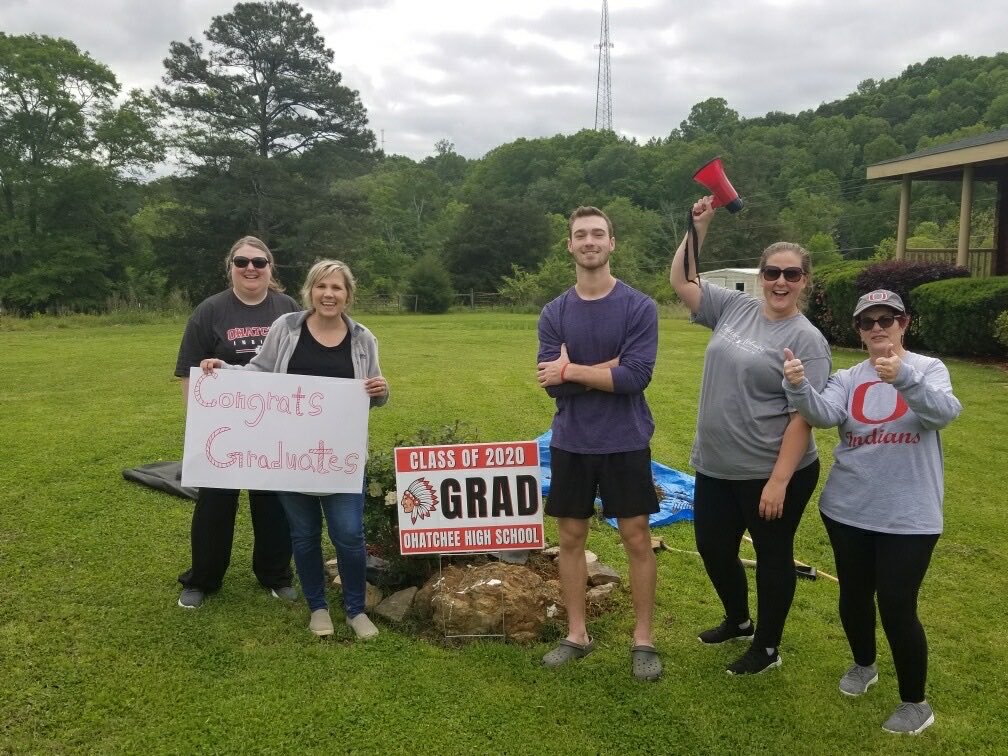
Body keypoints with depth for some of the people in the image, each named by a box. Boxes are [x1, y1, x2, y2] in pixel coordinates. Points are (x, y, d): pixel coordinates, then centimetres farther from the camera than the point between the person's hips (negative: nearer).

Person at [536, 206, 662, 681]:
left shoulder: (639, 307, -7)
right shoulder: (553, 313, 1)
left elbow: (636, 377, -18)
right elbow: (554, 385, -9)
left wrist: (574, 370, -16)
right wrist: (609, 366, -15)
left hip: (625, 443, -2)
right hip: (570, 444, 3)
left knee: (637, 540, 6)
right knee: (571, 538, 11)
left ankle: (643, 640, 21)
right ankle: (576, 635, 27)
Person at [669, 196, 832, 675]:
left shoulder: (806, 339, -13)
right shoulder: (734, 308, 3)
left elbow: (802, 417, -17)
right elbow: (681, 281, 9)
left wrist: (779, 481, -20)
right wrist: (699, 226, 1)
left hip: (773, 473, -6)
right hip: (716, 467, 6)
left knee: (772, 556, 11)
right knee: (712, 547, 18)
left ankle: (767, 647, 31)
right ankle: (738, 621, 44)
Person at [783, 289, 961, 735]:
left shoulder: (929, 369, -3)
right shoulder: (848, 378, 3)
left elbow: (945, 412, -25)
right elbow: (824, 415, -17)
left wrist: (903, 377, -44)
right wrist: (799, 387, -38)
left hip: (907, 516, -3)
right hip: (847, 509, 4)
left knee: (897, 607, -1)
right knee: (854, 596, 17)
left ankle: (915, 703, 20)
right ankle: (863, 665, 44)